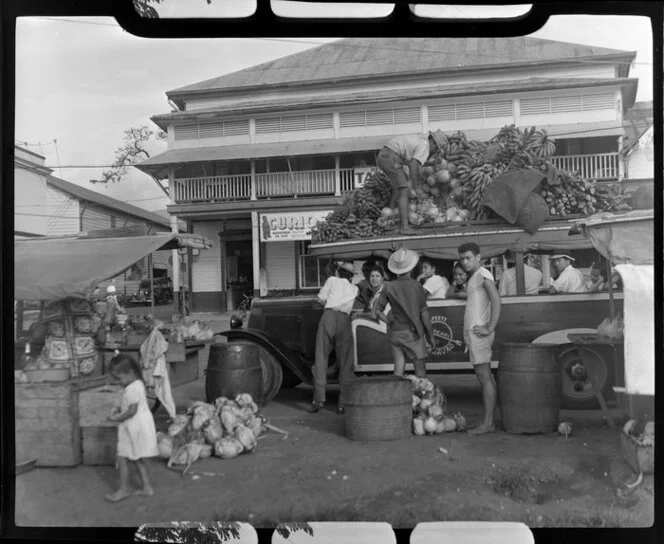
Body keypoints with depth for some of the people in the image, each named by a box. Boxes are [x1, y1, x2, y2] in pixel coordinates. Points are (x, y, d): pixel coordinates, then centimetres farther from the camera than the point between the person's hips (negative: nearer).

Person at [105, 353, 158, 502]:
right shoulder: (137, 384, 9)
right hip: (137, 427, 10)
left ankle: (124, 490, 11)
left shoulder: (133, 389, -22)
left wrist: (117, 418, -15)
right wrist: (119, 408, 5)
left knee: (122, 458, 0)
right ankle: (147, 487, 24)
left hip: (136, 427, -10)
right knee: (137, 459, 18)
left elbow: (132, 411, -25)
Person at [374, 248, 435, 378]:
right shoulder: (416, 286, -9)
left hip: (395, 333, 3)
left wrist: (389, 322, 10)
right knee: (420, 370, 7)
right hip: (412, 333, -3)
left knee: (398, 369, 9)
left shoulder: (389, 287, -3)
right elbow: (424, 313, -7)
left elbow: (378, 310, -1)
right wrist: (431, 335, 1)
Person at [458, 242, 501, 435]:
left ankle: (488, 423, -8)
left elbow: (496, 300, -21)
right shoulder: (474, 277, 20)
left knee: (484, 377, -9)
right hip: (472, 331, 10)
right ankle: (489, 421, 13)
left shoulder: (483, 274, -9)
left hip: (478, 332, -10)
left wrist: (489, 328, -22)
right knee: (485, 377, 10)